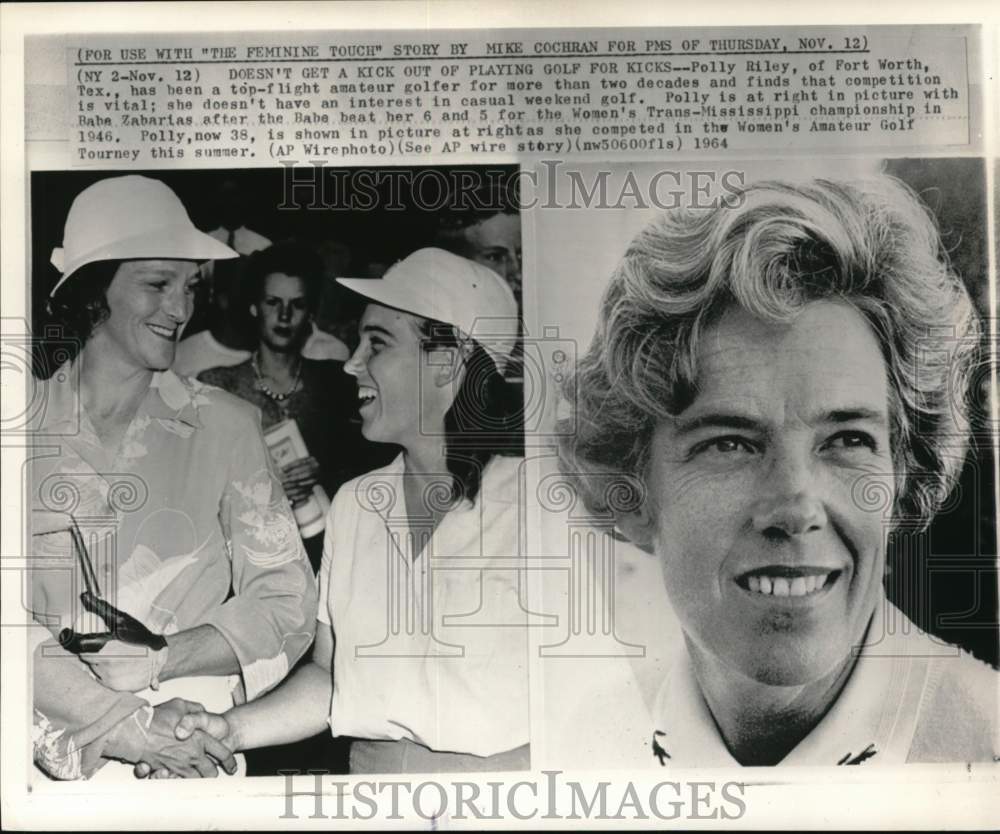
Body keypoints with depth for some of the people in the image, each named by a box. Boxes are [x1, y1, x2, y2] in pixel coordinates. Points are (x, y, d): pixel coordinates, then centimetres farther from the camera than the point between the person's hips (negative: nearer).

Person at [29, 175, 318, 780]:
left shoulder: (225, 426, 2)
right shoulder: (30, 425, 3)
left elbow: (286, 607, 0)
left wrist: (149, 663, -11)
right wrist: (129, 724, -15)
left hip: (195, 752, -1)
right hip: (55, 753, 2)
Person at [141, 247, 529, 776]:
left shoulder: (526, 496, -7)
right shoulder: (352, 504, 10)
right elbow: (332, 675, 11)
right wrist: (229, 729, 0)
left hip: (507, 768, -3)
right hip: (369, 766, 4)